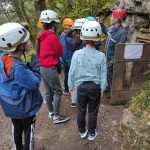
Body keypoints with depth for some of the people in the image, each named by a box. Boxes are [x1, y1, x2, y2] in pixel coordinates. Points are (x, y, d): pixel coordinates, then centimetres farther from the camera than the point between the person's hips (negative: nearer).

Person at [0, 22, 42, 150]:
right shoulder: (19, 68, -34)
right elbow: (35, 83, -25)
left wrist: (28, 67, -6)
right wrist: (35, 66, -18)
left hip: (11, 106, 8)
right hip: (25, 108, -7)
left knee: (16, 128, 28)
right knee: (29, 132, 16)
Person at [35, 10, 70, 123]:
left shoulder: (42, 35, 7)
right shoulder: (53, 37, -19)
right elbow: (60, 53, -7)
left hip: (43, 67, 9)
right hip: (50, 68, -9)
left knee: (47, 90, 18)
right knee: (57, 91, 2)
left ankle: (51, 112, 33)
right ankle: (56, 116, 11)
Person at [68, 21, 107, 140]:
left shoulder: (77, 54, -15)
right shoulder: (101, 56, -14)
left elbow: (72, 72, -7)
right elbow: (103, 75, -6)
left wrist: (71, 86, 9)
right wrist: (102, 89, 9)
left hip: (81, 86, 1)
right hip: (95, 87, 0)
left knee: (81, 110, 20)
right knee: (93, 112, 17)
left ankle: (82, 132, 40)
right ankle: (91, 133, 36)